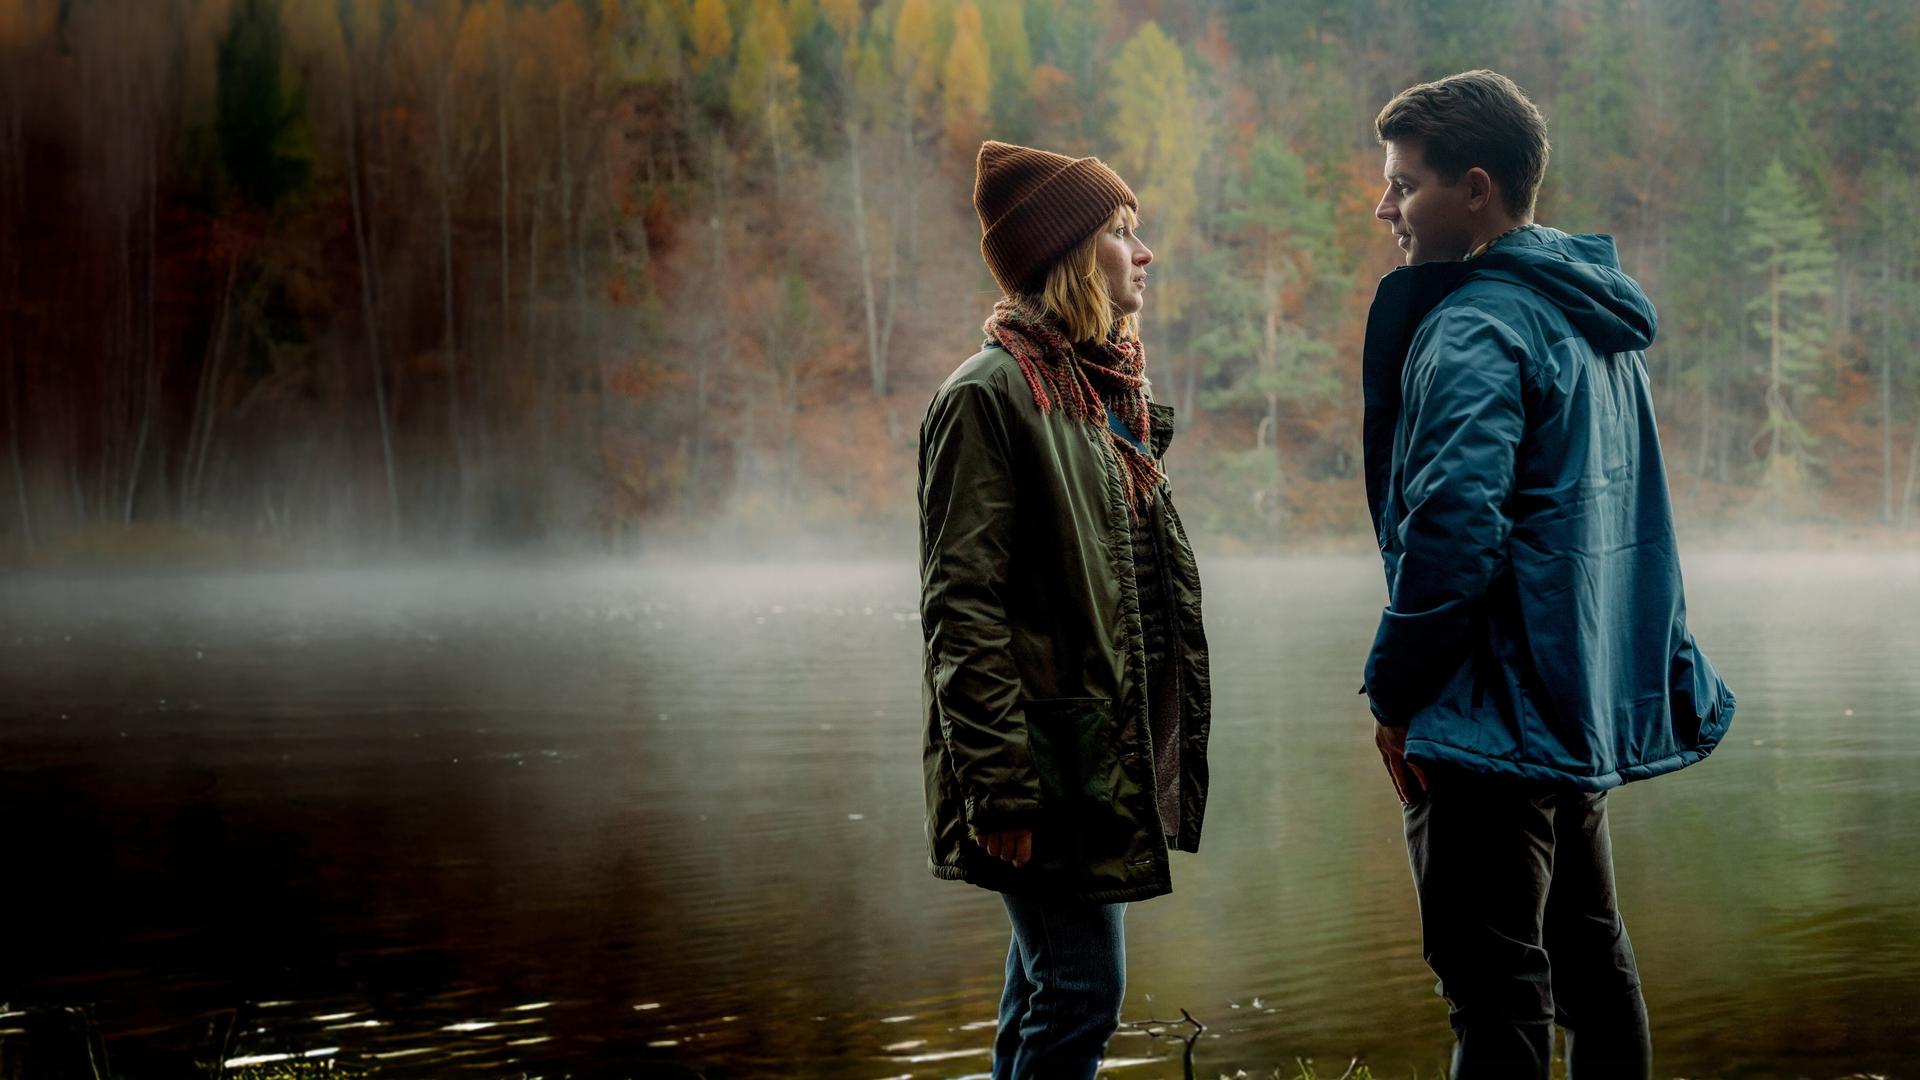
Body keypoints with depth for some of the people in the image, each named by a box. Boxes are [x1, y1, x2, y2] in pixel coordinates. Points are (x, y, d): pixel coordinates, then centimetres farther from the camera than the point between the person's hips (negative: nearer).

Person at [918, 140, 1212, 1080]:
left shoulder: (1114, 393, 17)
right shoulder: (991, 394, -11)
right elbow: (962, 609, -16)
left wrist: (1170, 753, 21)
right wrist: (1000, 784, -21)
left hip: (1108, 757, 9)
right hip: (1048, 769, -9)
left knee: (1046, 999, 12)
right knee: (1081, 992, -10)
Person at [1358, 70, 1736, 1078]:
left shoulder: (1475, 331, -16)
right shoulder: (1594, 320, 15)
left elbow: (1451, 531, -23)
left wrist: (1393, 692, -12)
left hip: (1494, 720, -10)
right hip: (1592, 711, 10)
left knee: (1495, 998, -7)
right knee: (1591, 960, 18)